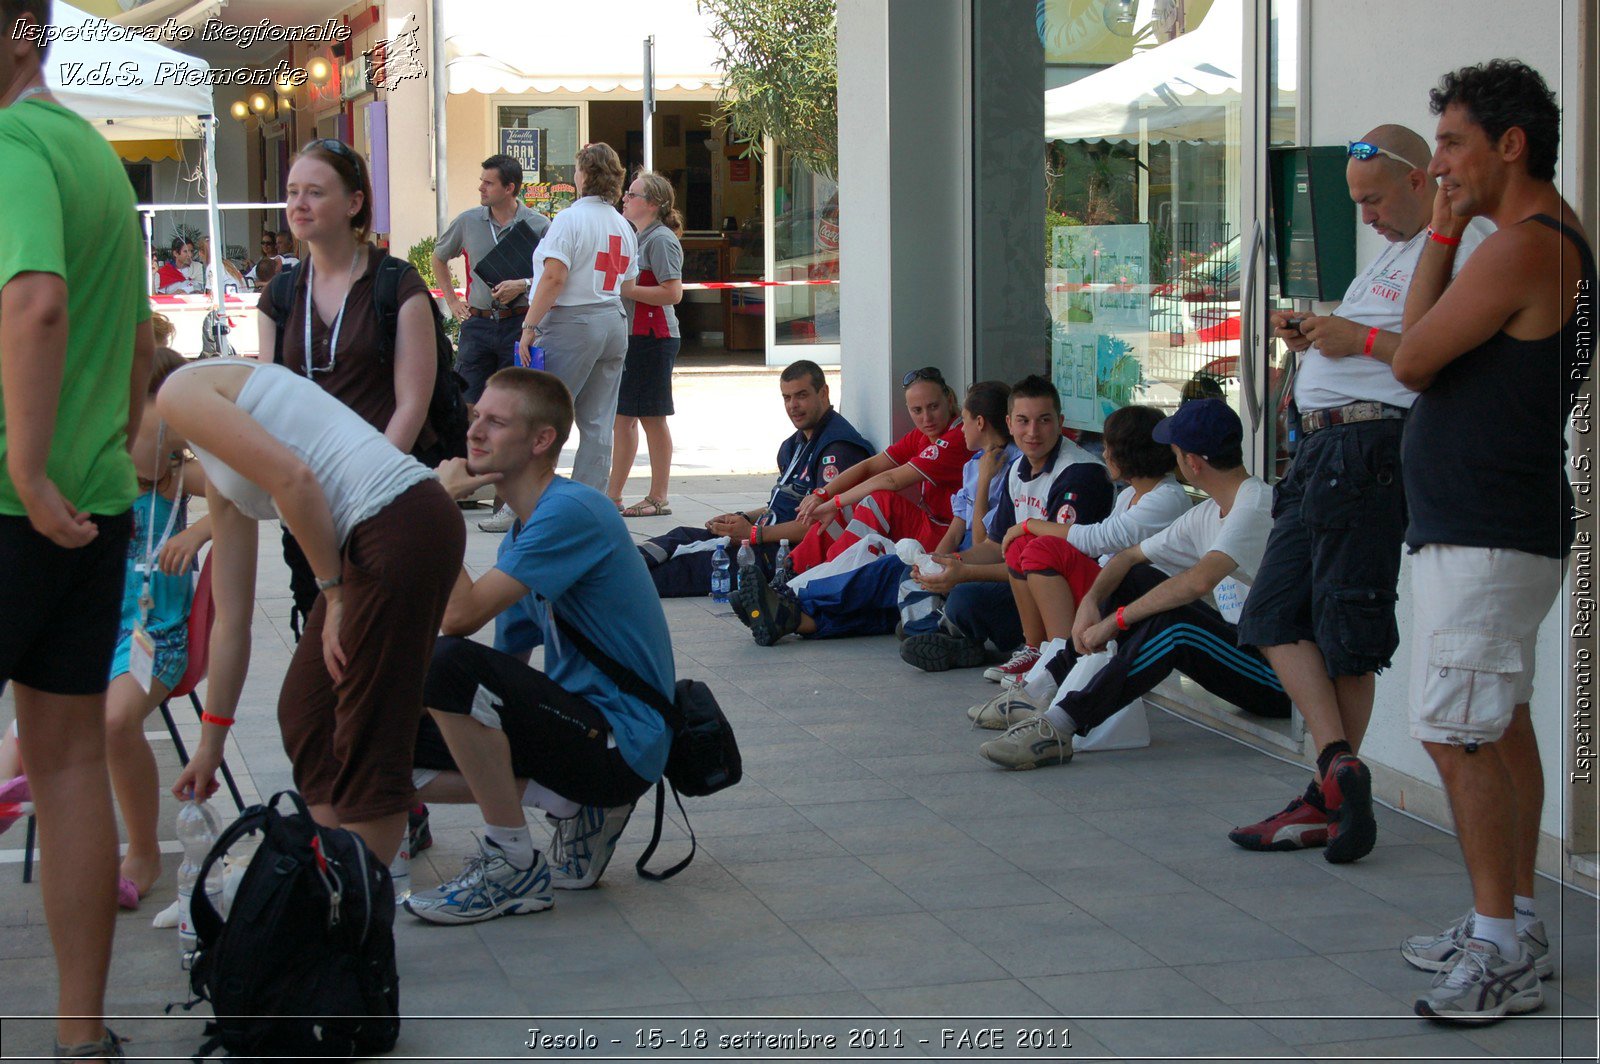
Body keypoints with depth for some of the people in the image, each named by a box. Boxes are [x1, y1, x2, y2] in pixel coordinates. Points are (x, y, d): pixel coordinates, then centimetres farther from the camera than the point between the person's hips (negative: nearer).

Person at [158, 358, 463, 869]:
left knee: (368, 739, -3)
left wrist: (335, 594, -7)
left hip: (400, 525, -10)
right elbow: (232, 620, 29)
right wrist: (211, 741, 33)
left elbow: (294, 478, -14)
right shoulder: (219, 476, 27)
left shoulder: (180, 392, 1)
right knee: (305, 712, 17)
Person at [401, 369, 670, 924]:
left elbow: (458, 615, -23)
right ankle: (578, 808, 8)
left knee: (449, 663, -28)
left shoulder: (572, 512, -16)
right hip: (581, 723, 10)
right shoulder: (523, 534, 15)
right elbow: (509, 660, 14)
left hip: (621, 742, -10)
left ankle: (515, 868, -15)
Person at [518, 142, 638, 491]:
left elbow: (554, 278, -17)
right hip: (615, 324, 7)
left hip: (572, 322, -7)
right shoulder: (624, 227, 13)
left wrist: (530, 325, -15)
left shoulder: (570, 219, -10)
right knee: (598, 423, 7)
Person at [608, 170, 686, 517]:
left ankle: (658, 498, 1)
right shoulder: (635, 237, 18)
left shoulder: (660, 239, -11)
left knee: (652, 417, -4)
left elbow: (673, 293, -20)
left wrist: (628, 289, -18)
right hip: (630, 336, 10)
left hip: (653, 338, -10)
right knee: (622, 416, 11)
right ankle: (613, 495, 16)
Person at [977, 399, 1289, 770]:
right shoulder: (1207, 515, 11)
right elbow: (1129, 556, 16)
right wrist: (1091, 600, -5)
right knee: (1134, 578, 5)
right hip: (1239, 648, 9)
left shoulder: (1259, 505, -18)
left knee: (1174, 624, -32)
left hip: (1281, 680, -9)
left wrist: (1115, 620, -24)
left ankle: (1061, 723, -31)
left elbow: (1200, 581, -31)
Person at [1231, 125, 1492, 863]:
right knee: (1277, 615, 5)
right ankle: (1339, 767, 4)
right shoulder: (1396, 250, 25)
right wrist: (1313, 338, 13)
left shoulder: (1460, 245, -8)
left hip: (1371, 445, -10)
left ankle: (1332, 798, -2)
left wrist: (1362, 339, -19)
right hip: (1326, 444, 10)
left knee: (1345, 633, -7)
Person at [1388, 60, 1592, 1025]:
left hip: (1483, 537, -11)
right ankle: (1515, 926, 23)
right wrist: (1447, 230, 7)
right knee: (1502, 726, 15)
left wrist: (1443, 233, 1)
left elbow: (1412, 359, -12)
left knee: (1459, 736, -10)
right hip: (1509, 529, 11)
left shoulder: (1522, 247, -18)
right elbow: (1431, 352, 14)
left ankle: (1504, 957, -6)